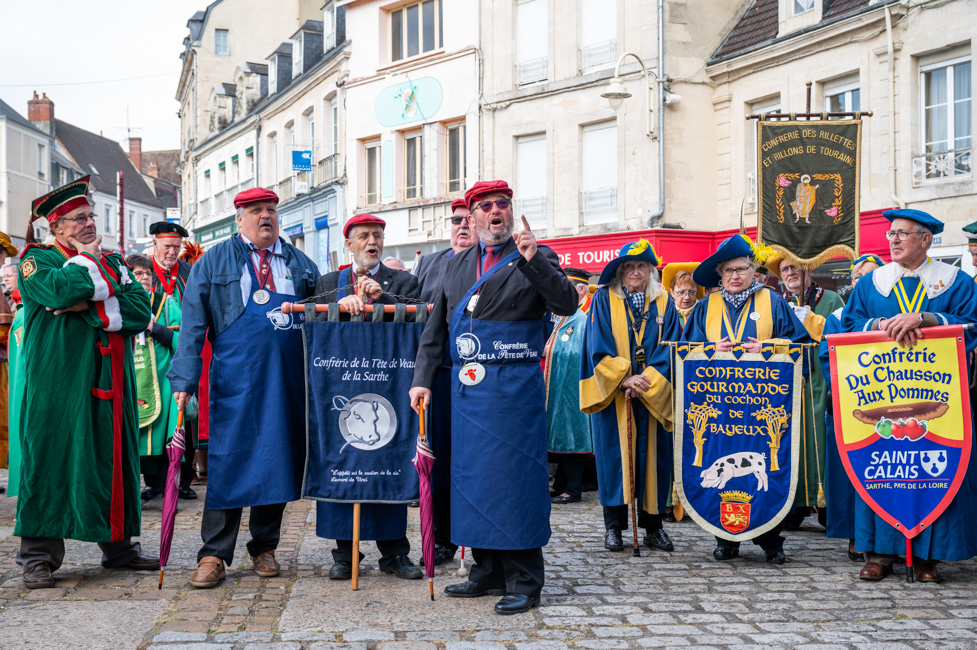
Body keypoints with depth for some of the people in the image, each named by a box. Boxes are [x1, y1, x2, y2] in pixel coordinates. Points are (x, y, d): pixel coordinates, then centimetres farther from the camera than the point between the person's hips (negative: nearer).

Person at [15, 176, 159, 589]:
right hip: (58, 380, -5)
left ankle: (118, 545, 18)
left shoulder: (114, 262, 17)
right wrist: (87, 258, -3)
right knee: (52, 458, -4)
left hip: (110, 382, 5)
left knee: (114, 458, 8)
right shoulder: (38, 259, 2)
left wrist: (91, 307, -11)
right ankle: (39, 555, 3)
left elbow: (142, 309, 2)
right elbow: (61, 291, -20)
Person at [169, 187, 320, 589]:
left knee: (279, 460, 7)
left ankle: (264, 548, 20)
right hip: (234, 381, -3)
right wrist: (185, 381, -6)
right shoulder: (213, 263, 6)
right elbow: (193, 325, 2)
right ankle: (213, 555, 2)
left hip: (288, 383, 3)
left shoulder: (300, 264, 14)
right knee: (227, 461, -4)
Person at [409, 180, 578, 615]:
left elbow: (567, 305, -15)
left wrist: (533, 261, -25)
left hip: (514, 385, -6)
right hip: (467, 385, 6)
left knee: (515, 476, -5)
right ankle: (488, 572, 23)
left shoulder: (536, 258, 0)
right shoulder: (456, 265, 16)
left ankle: (524, 582, 4)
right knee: (472, 475, 10)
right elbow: (435, 328, 18)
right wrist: (423, 378, 10)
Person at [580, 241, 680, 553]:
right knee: (614, 454, -1)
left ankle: (653, 525, 10)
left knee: (653, 454, 2)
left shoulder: (663, 302, 7)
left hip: (654, 395, 2)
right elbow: (598, 346, -4)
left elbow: (669, 349, 1)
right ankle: (613, 526, 6)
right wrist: (624, 378, -14)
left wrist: (647, 382, -12)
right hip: (612, 394, -2)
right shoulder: (604, 299, 3)